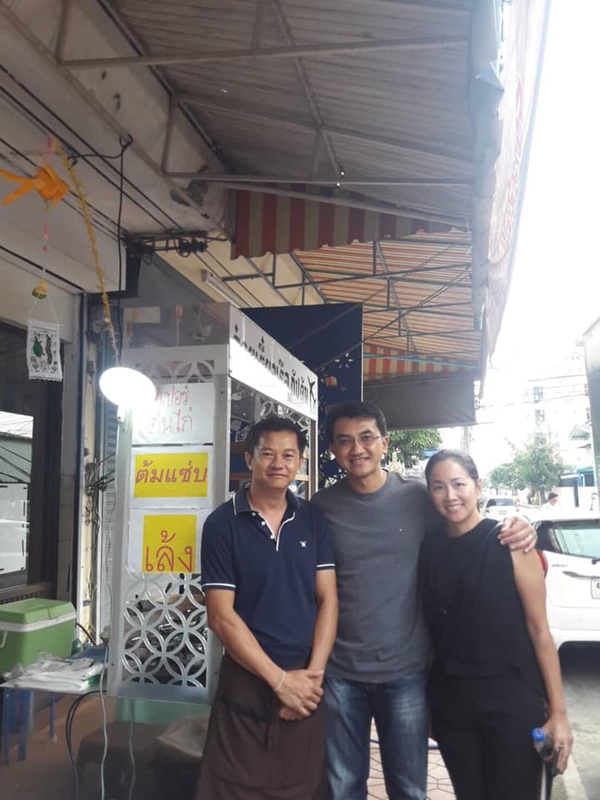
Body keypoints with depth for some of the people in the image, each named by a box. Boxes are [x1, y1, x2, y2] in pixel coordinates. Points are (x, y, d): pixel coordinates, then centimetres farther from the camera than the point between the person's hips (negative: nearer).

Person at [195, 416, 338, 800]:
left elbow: (328, 599, 1)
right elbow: (221, 615, -11)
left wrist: (312, 673, -9)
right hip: (246, 682, -2)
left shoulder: (314, 519, 2)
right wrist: (279, 679, -12)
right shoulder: (222, 524, -8)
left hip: (306, 682, 3)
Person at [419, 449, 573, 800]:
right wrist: (425, 699, 9)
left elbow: (539, 629, -9)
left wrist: (558, 711, -10)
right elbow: (432, 626, 8)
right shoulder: (429, 547, 1)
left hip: (511, 701, -3)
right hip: (450, 702, 4)